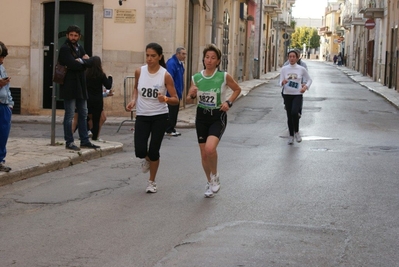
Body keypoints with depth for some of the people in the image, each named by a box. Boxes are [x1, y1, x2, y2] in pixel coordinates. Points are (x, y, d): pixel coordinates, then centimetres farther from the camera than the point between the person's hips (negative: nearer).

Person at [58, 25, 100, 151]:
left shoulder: (79, 48, 14)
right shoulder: (64, 49, -10)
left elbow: (91, 62, 4)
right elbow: (74, 65, -22)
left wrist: (82, 61, -13)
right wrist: (84, 61, -6)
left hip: (80, 86, 8)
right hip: (69, 87, -8)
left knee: (83, 114, 12)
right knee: (69, 115, -3)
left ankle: (84, 141, 18)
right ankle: (69, 142, 3)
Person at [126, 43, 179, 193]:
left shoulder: (165, 75, -12)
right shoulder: (139, 72, -4)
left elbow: (175, 100, -10)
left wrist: (165, 99, -31)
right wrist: (133, 100, -1)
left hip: (160, 117, -2)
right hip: (142, 116, 2)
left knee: (154, 151, -1)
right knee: (140, 151, -7)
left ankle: (152, 182, 21)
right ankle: (147, 159, 32)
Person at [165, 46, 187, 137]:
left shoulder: (180, 64, 12)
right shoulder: (171, 63, -18)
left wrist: (181, 91, 16)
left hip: (177, 93, 9)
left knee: (175, 111, 13)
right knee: (171, 112, -4)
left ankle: (172, 129, 21)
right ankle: (169, 130, 4)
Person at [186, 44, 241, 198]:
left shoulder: (224, 76, -9)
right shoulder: (196, 78, 0)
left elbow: (237, 89, 7)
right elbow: (189, 100, 8)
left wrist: (229, 102, -7)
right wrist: (192, 95, -14)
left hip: (218, 117, -4)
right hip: (202, 116, 4)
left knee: (210, 148, -26)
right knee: (204, 154, 7)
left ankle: (215, 176, 2)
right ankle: (209, 182, 31)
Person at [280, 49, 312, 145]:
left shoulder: (301, 69, -1)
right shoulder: (284, 69, 2)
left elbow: (309, 80, 11)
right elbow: (280, 83, 3)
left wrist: (305, 87, -8)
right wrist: (283, 82, -21)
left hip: (297, 95, -2)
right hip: (287, 95, 2)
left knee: (294, 113, -23)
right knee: (289, 116, 6)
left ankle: (296, 132, -1)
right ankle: (291, 135, 21)